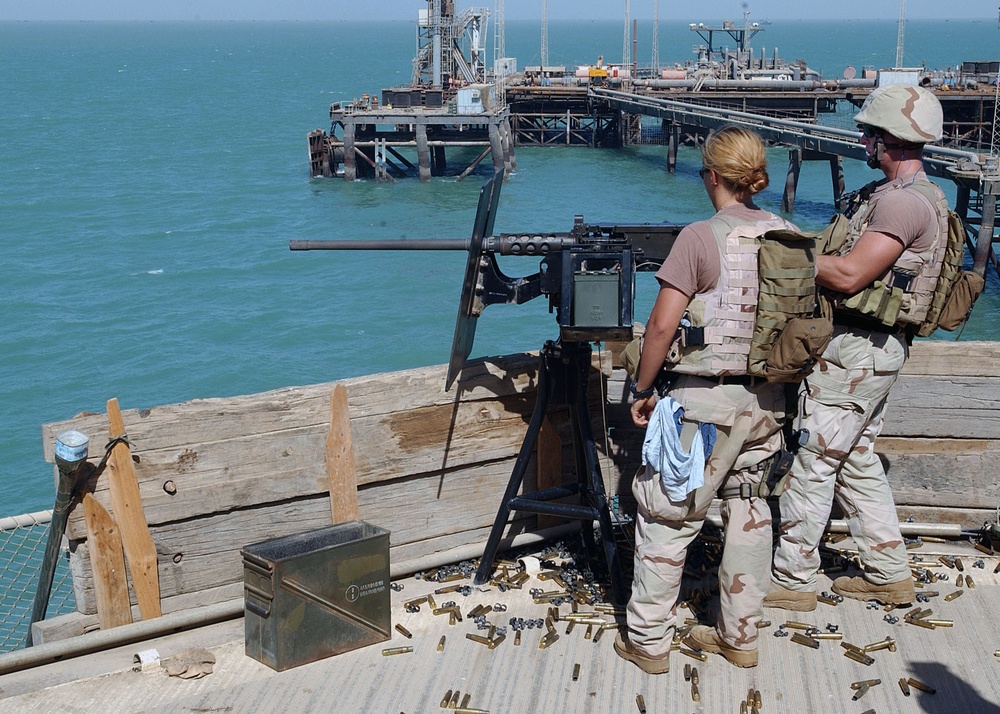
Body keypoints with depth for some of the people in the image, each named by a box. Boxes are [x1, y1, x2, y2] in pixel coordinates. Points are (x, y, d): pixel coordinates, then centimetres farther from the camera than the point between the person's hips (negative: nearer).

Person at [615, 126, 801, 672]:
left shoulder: (701, 238, -14)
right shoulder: (790, 236, 4)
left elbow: (662, 325, -16)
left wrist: (642, 390, -5)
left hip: (707, 399, -6)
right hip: (768, 400, 6)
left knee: (666, 513, 4)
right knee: (749, 510, 16)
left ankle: (647, 641, 11)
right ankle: (739, 636, 25)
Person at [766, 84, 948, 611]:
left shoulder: (902, 201, -20)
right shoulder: (913, 194, 15)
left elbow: (848, 275, -24)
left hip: (857, 350, -11)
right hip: (875, 346, 11)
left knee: (811, 462, -3)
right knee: (857, 460, 18)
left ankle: (791, 582, 6)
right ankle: (889, 574, 26)